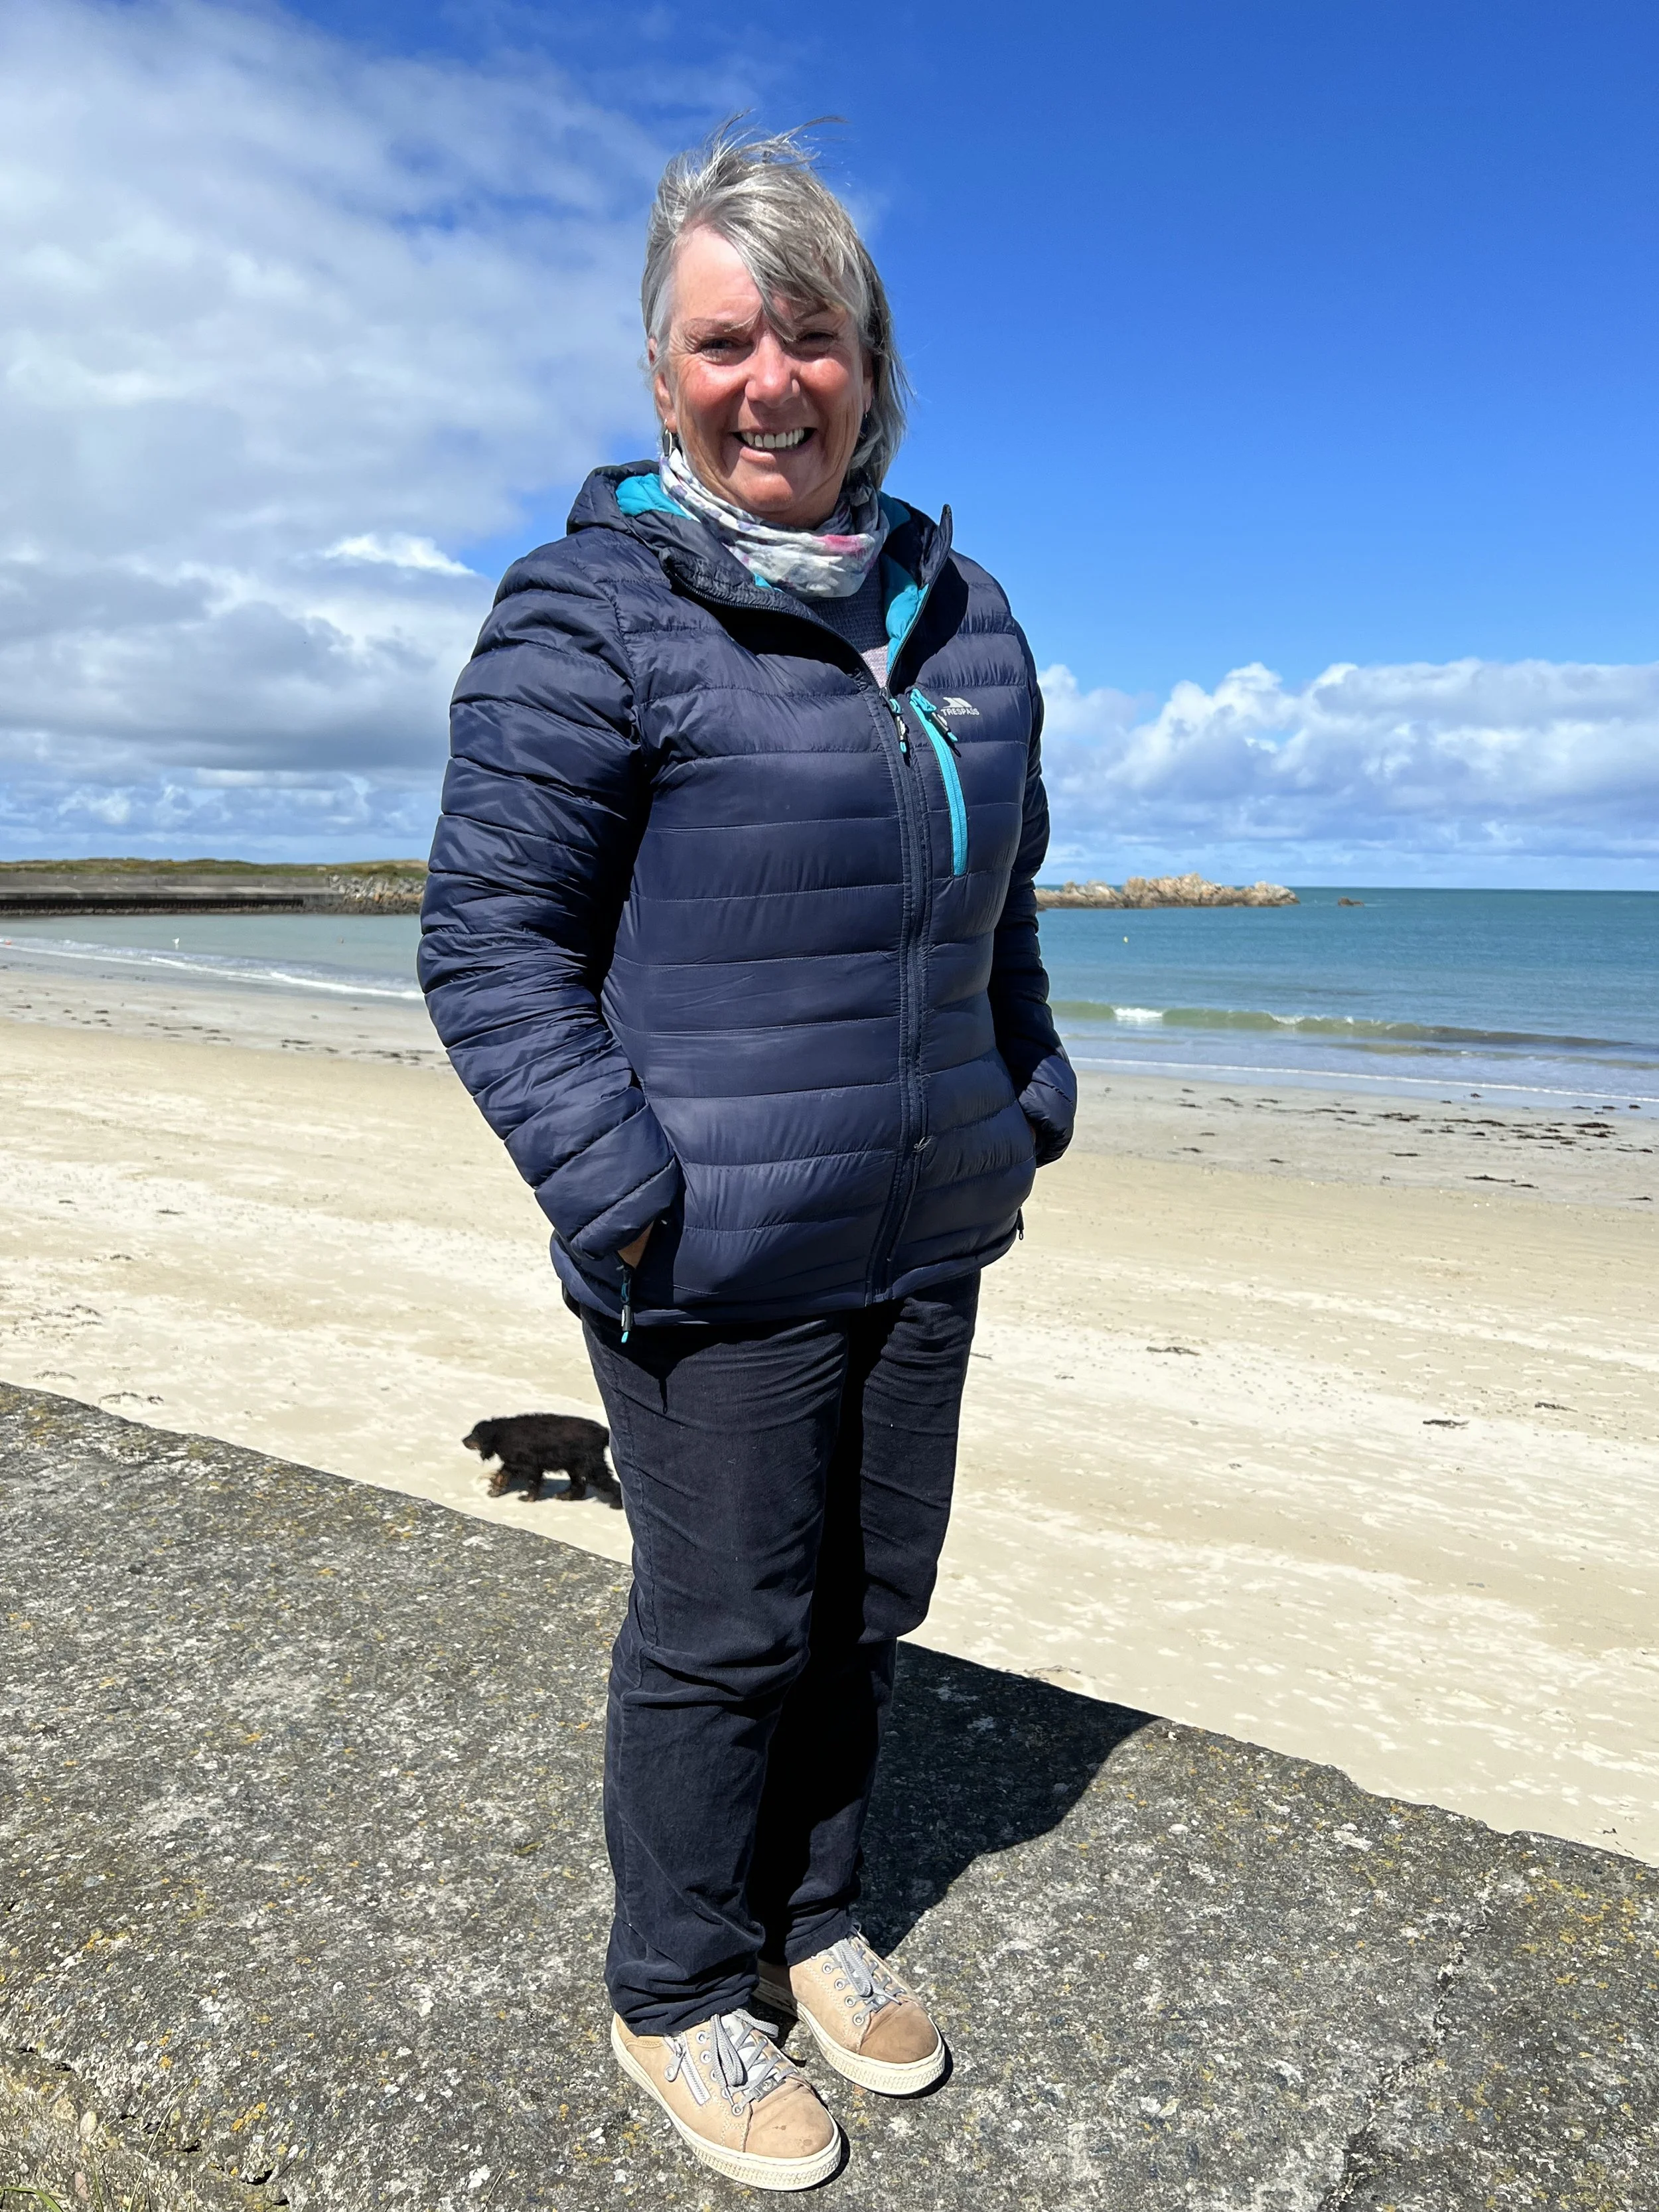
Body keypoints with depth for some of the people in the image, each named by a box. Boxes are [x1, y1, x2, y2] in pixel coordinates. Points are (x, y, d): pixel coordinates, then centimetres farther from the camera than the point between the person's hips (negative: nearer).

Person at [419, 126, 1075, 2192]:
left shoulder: (964, 613, 11)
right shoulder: (588, 611, -9)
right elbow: (488, 941, -11)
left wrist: (1027, 1106, 13)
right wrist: (629, 1201, -17)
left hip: (924, 1241, 6)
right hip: (719, 1261, -6)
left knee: (865, 1602, 17)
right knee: (722, 1632, 7)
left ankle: (812, 1924, 41)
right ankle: (678, 1998, 32)